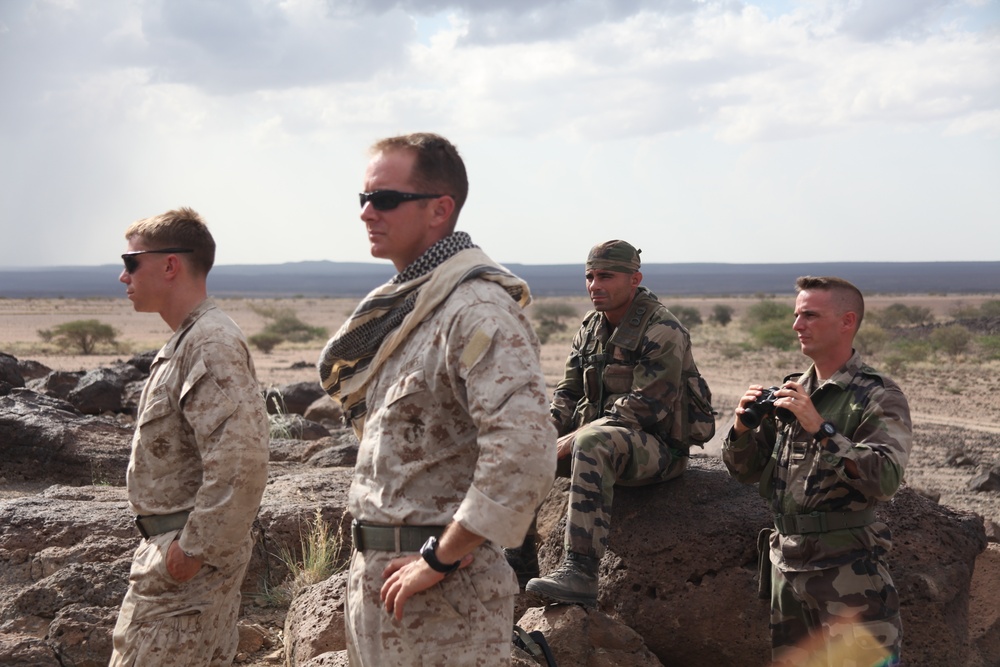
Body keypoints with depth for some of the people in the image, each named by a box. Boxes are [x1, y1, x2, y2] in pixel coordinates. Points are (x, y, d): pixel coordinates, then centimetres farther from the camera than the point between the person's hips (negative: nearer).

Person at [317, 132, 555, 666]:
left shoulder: (478, 311, -19)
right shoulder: (399, 307, 11)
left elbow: (525, 455, -30)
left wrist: (440, 559, -22)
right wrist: (369, 560, 13)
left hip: (442, 586, -9)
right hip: (374, 572, 9)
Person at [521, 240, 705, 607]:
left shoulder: (662, 331, -14)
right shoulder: (591, 327, 11)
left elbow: (644, 408, -23)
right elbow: (568, 392, 15)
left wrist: (573, 439, -23)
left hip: (658, 447, -8)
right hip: (598, 434, 8)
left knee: (592, 443, -38)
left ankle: (580, 572, -45)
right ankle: (518, 551, 4)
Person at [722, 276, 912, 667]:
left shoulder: (878, 397, -8)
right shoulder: (790, 391, 11)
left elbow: (886, 479, -22)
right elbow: (746, 471, 14)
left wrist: (821, 428, -24)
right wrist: (743, 427, -6)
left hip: (847, 569, -6)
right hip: (787, 562, 7)